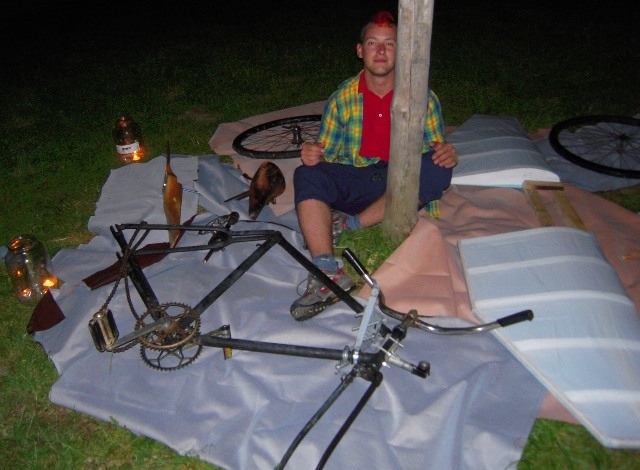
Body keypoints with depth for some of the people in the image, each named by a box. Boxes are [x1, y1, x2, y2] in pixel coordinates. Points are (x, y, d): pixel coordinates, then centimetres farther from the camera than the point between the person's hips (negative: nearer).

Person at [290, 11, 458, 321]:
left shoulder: (423, 97, 4)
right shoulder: (342, 98, 7)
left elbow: (436, 153, 8)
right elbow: (325, 155, 9)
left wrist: (447, 154, -18)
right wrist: (313, 155, -16)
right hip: (354, 183, 1)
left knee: (437, 168, -31)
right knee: (306, 175, -27)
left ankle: (349, 224, -26)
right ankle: (328, 274, -40)